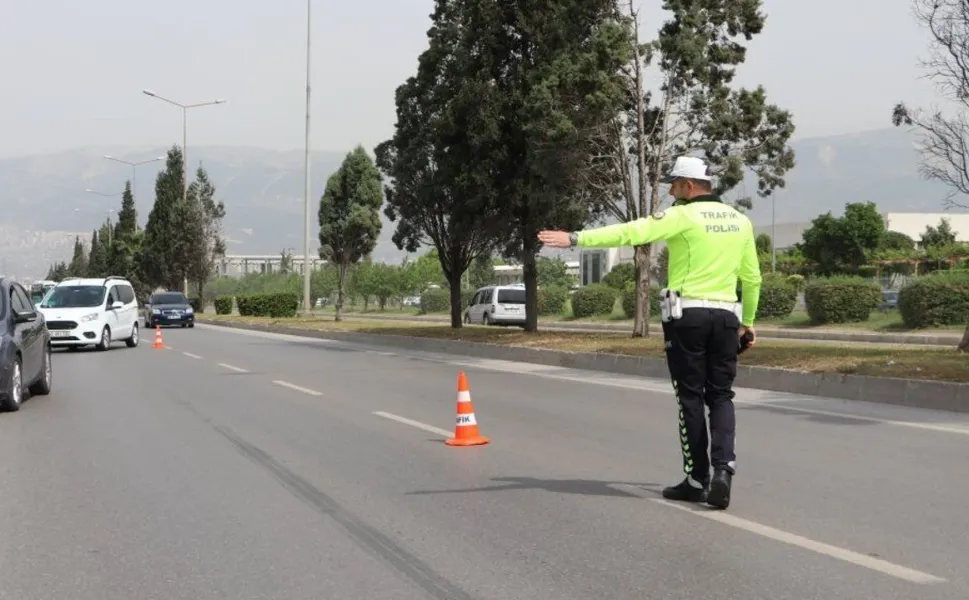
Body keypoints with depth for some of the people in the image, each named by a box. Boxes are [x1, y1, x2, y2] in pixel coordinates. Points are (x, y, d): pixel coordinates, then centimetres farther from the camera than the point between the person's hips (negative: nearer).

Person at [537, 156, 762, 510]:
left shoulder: (683, 216, -8)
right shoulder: (740, 221, 11)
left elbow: (629, 232, -18)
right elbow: (752, 277, 16)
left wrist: (576, 239, -20)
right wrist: (748, 320, 28)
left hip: (687, 315, -5)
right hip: (726, 317, 5)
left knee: (691, 398, 3)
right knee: (721, 396, 10)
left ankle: (697, 480, 8)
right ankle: (723, 469, -9)